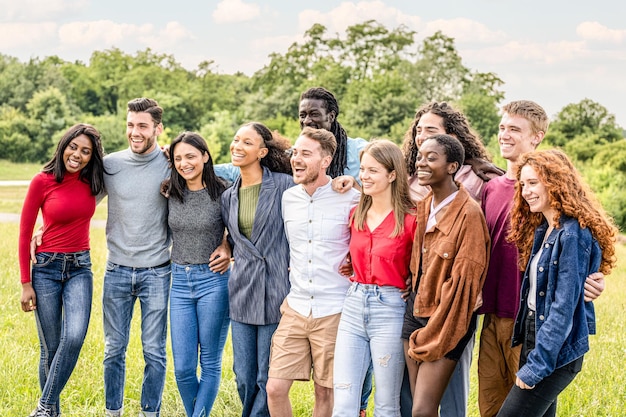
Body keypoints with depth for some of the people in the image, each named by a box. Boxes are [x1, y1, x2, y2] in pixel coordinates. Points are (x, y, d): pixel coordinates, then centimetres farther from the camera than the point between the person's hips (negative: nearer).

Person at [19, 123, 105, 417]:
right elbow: (24, 233, -3)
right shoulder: (42, 181, -9)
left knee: (74, 338, -18)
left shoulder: (92, 181, 1)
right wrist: (25, 284, -5)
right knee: (50, 347, 1)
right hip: (46, 268, -2)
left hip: (80, 268, 2)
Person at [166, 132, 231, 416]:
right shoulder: (172, 195, 3)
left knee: (210, 363, 5)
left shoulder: (222, 193, -8)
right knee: (183, 368, 3)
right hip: (180, 281, 4)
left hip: (213, 280, -4)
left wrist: (229, 250, -9)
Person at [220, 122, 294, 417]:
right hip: (242, 292, 5)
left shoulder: (284, 185, -6)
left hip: (275, 291, -5)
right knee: (243, 376, 9)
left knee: (268, 378, 1)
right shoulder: (228, 197, 12)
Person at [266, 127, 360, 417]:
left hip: (334, 313, -4)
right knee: (275, 389, -1)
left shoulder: (352, 199, -8)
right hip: (295, 309, 4)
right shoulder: (288, 198, 7)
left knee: (325, 393, 6)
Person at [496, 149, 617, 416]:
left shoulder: (573, 235, -17)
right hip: (533, 335, 9)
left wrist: (536, 366, -19)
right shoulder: (542, 230, 11)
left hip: (557, 351, -9)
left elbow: (563, 308, -20)